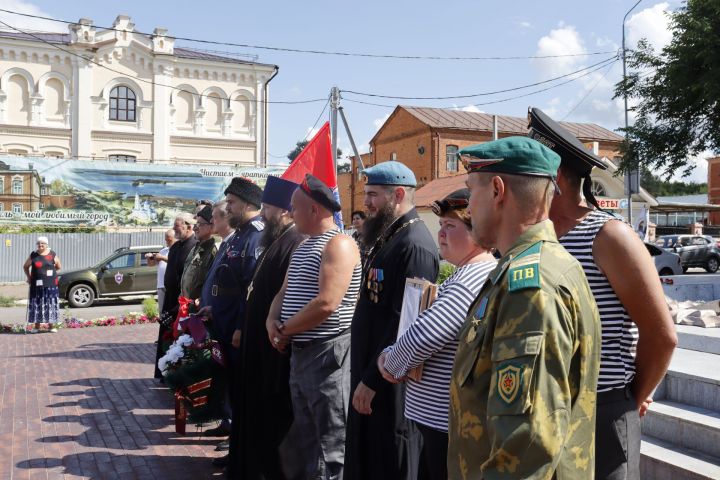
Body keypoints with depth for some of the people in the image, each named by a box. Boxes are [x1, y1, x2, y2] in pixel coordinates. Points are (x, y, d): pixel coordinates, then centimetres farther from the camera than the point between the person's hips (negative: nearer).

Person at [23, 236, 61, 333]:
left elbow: (58, 267, 12)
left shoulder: (52, 254, 2)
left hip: (50, 283, -1)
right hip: (37, 284, 1)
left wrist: (49, 271, 7)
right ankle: (37, 326, 9)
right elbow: (25, 266, 17)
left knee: (50, 303, 0)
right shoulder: (33, 255, 5)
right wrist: (28, 277, 8)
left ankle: (52, 325, 8)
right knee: (36, 304, 2)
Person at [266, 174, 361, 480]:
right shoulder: (303, 247, 16)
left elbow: (327, 304, -25)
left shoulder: (338, 245, -15)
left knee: (330, 447, 1)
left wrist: (285, 330, -12)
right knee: (307, 441, 19)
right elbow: (284, 292, 18)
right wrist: (272, 320, -4)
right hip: (299, 353, 10)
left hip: (328, 353, -9)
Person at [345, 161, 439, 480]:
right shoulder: (386, 237, 12)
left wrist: (372, 380, -20)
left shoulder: (414, 246, -20)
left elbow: (404, 323, -25)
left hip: (392, 382, -9)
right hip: (370, 373, 9)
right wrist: (364, 375, 17)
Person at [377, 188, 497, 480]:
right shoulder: (464, 274, 13)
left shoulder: (476, 278, -22)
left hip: (452, 426, -10)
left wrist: (392, 363, -8)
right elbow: (424, 328, 19)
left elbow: (423, 335, -28)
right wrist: (391, 356, 2)